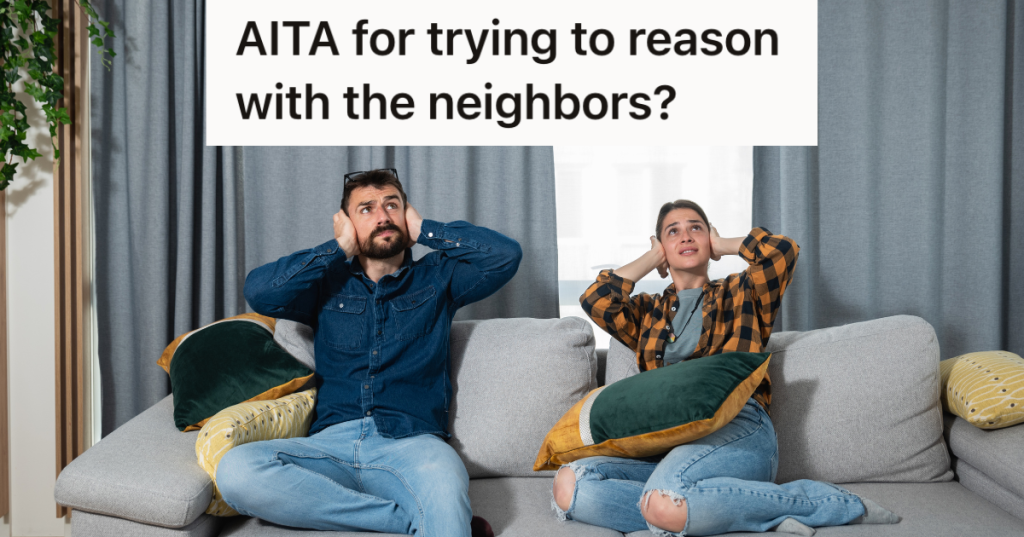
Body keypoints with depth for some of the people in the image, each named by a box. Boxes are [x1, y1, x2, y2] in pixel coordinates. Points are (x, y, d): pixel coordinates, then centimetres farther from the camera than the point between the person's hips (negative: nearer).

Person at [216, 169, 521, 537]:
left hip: (411, 441, -4)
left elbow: (506, 255, 2)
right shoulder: (328, 284, 19)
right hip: (332, 444, 5)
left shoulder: (436, 278, 17)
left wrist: (423, 230, 11)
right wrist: (340, 249, 8)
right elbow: (258, 291, 1)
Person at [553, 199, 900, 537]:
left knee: (663, 502, -38)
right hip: (663, 440, 4)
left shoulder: (739, 293, 23)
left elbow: (782, 251, 4)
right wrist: (652, 257, 22)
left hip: (737, 426, -4)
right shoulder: (648, 311, 28)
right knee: (569, 486, -28)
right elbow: (595, 300, 8)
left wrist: (723, 245, 22)